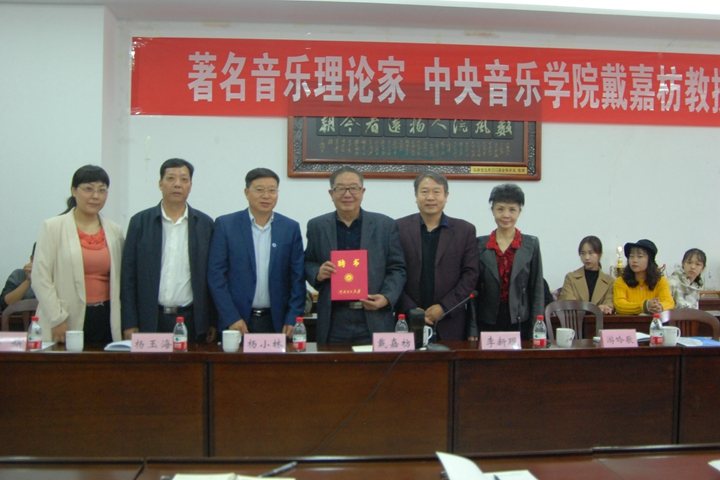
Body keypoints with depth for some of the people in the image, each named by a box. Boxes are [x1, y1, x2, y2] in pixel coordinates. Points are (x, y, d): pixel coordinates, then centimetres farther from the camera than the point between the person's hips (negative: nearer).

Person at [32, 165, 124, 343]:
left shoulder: (115, 231, 10)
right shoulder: (53, 227, 0)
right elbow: (40, 278, -4)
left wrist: (123, 323, 4)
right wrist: (57, 320, -10)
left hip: (106, 320, 3)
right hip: (68, 323, -3)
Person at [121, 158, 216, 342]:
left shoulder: (205, 224, 4)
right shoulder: (140, 222, 3)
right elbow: (129, 275, 2)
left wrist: (213, 322, 3)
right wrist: (129, 323, -2)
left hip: (192, 321, 0)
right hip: (150, 320, 0)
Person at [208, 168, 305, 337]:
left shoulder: (291, 228, 4)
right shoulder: (225, 224, 0)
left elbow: (298, 277, 4)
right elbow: (216, 274, -3)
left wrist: (293, 319, -4)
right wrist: (231, 318, -9)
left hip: (278, 321, 1)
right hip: (237, 321, -1)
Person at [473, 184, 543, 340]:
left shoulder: (531, 244, 3)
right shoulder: (479, 244, 3)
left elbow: (537, 290, 3)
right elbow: (473, 289, 3)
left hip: (520, 323, 0)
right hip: (487, 323, 0)